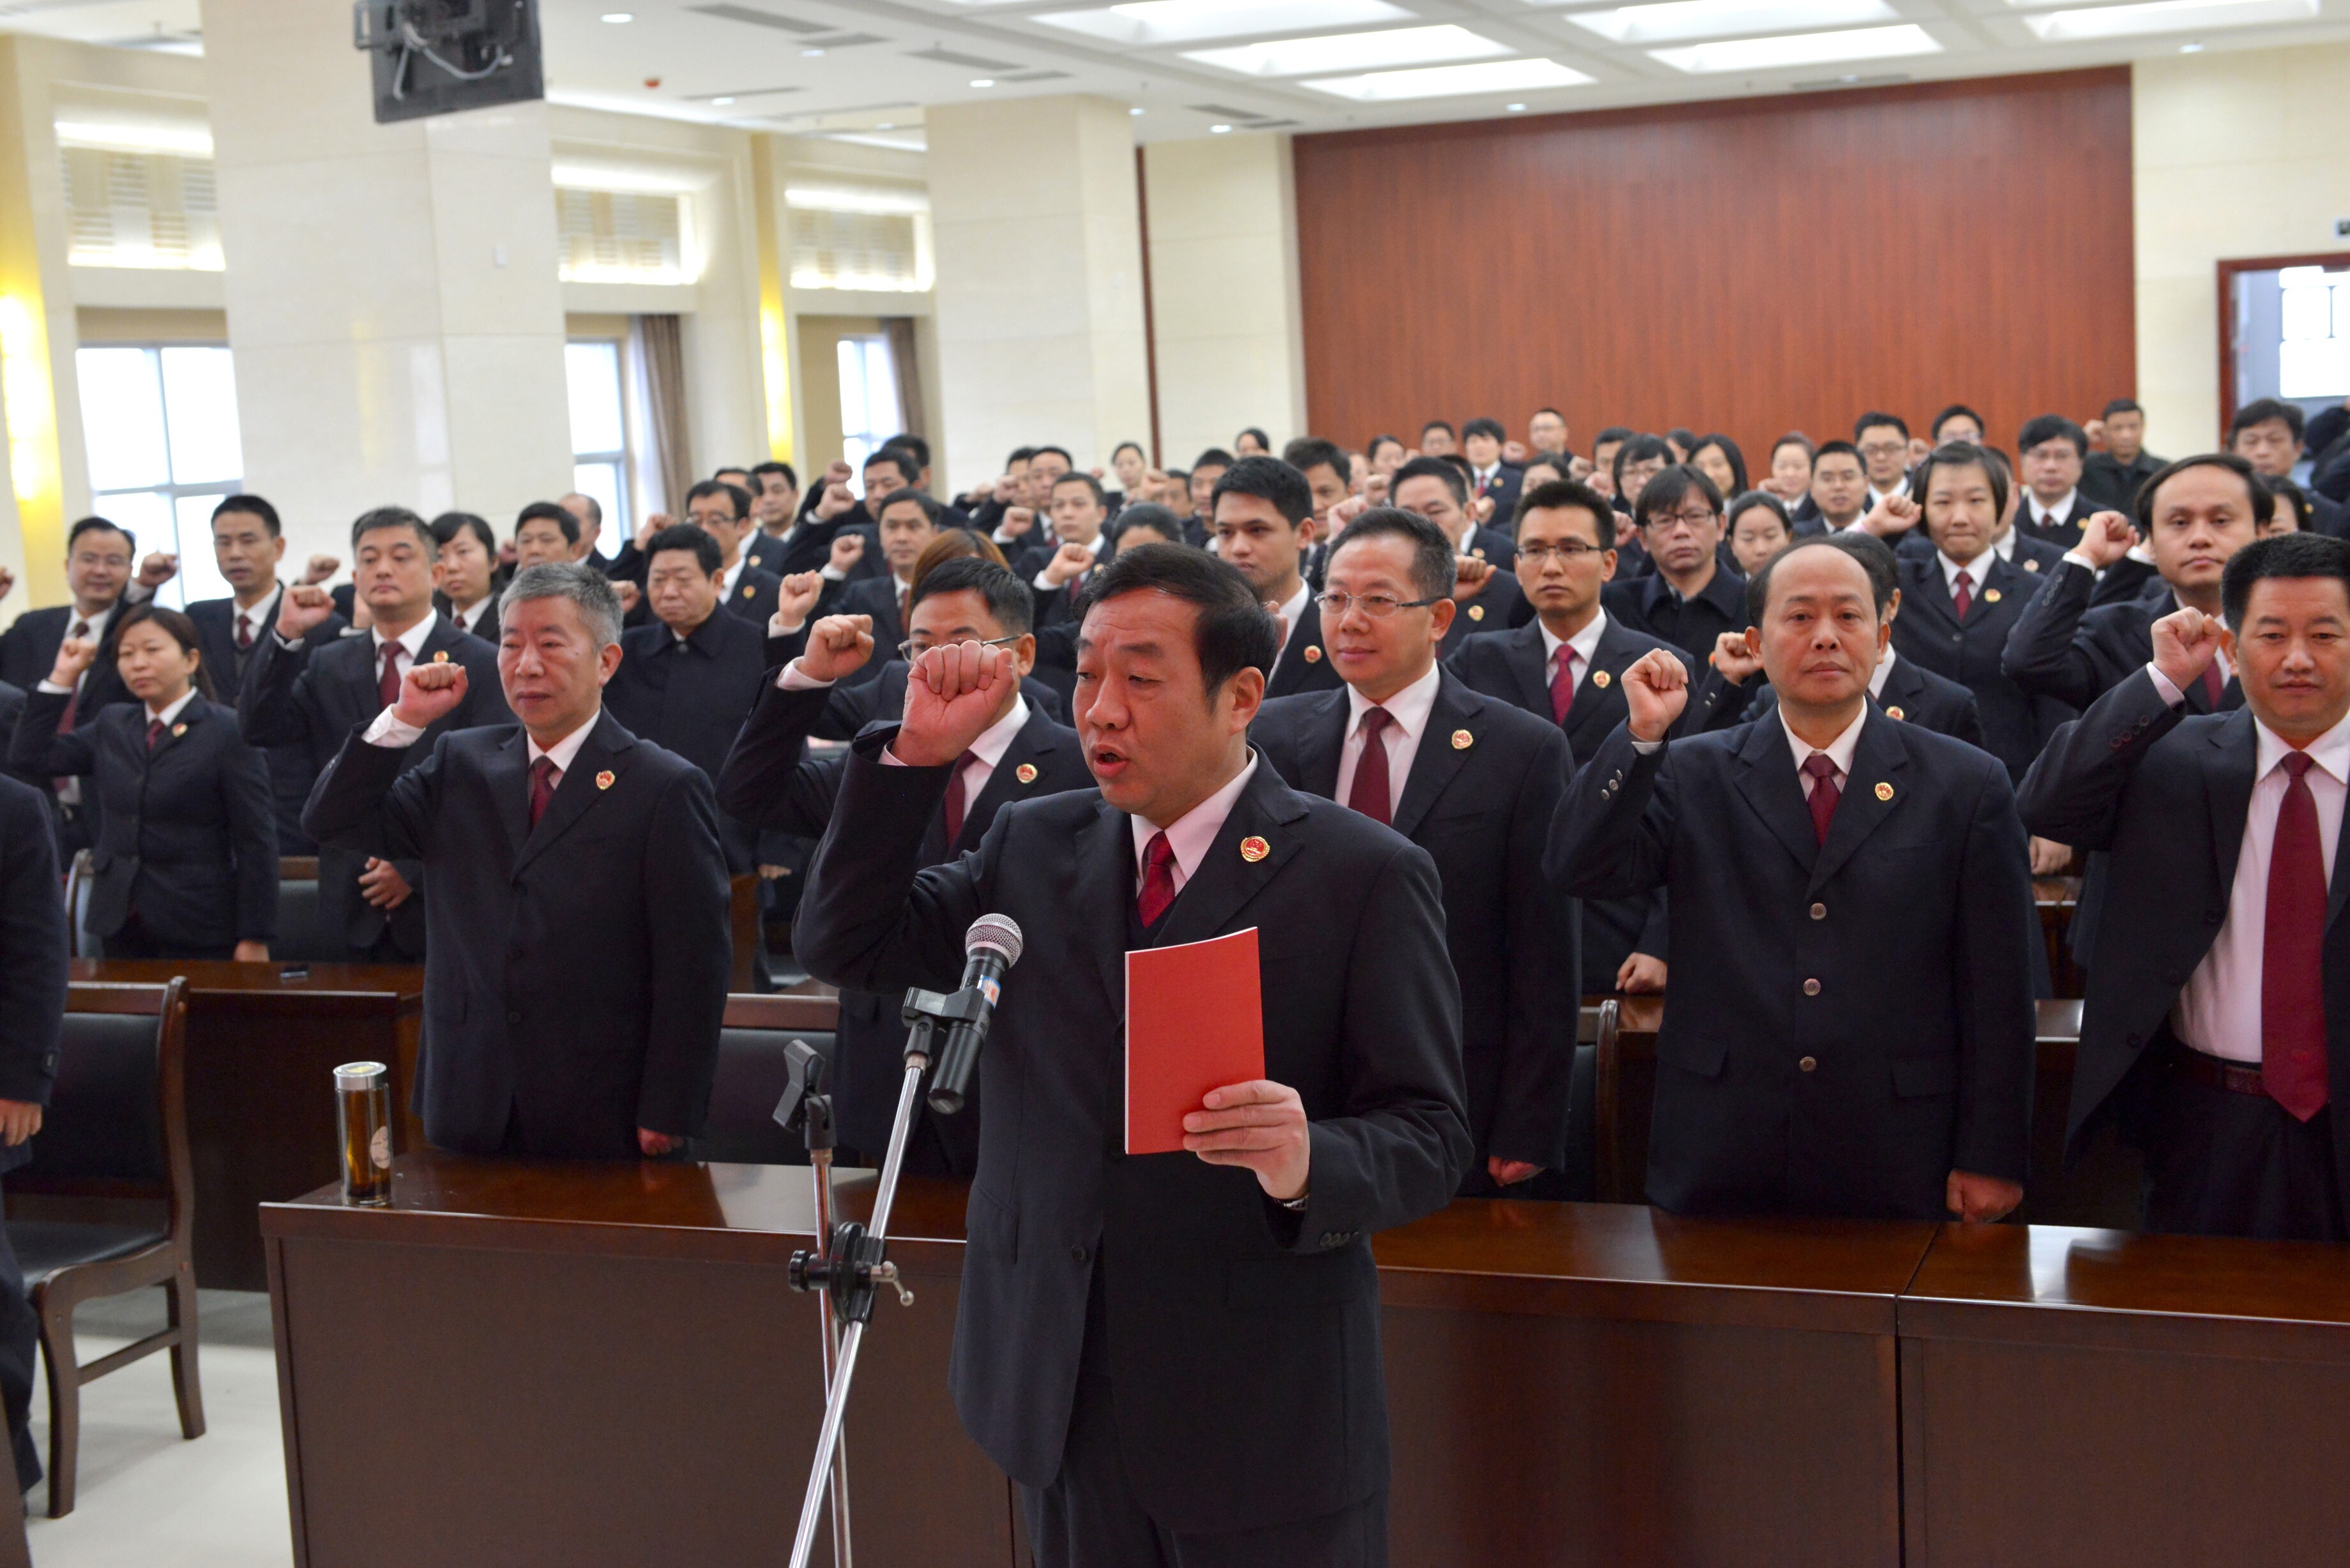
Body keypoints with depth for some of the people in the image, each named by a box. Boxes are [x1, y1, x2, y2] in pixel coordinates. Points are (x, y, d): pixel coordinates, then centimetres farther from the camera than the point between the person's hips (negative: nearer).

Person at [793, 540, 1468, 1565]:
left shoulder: (1365, 876, -9)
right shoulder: (1034, 847, 7)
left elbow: (1428, 1136, -10)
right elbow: (846, 944, 6)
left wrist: (1311, 1162, -31)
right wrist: (916, 754, -4)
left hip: (1266, 1412, -4)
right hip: (1063, 1396, 4)